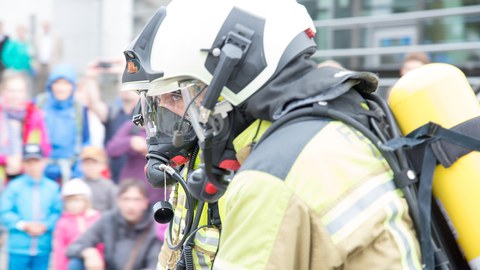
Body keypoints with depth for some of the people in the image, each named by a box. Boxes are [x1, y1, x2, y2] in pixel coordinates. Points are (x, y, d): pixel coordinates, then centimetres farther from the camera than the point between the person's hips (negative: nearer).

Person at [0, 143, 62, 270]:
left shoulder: (53, 187, 3)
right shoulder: (14, 186, -3)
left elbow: (58, 212, 3)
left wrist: (45, 226, -12)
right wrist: (23, 225, -12)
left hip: (43, 248, 2)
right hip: (18, 247, -2)